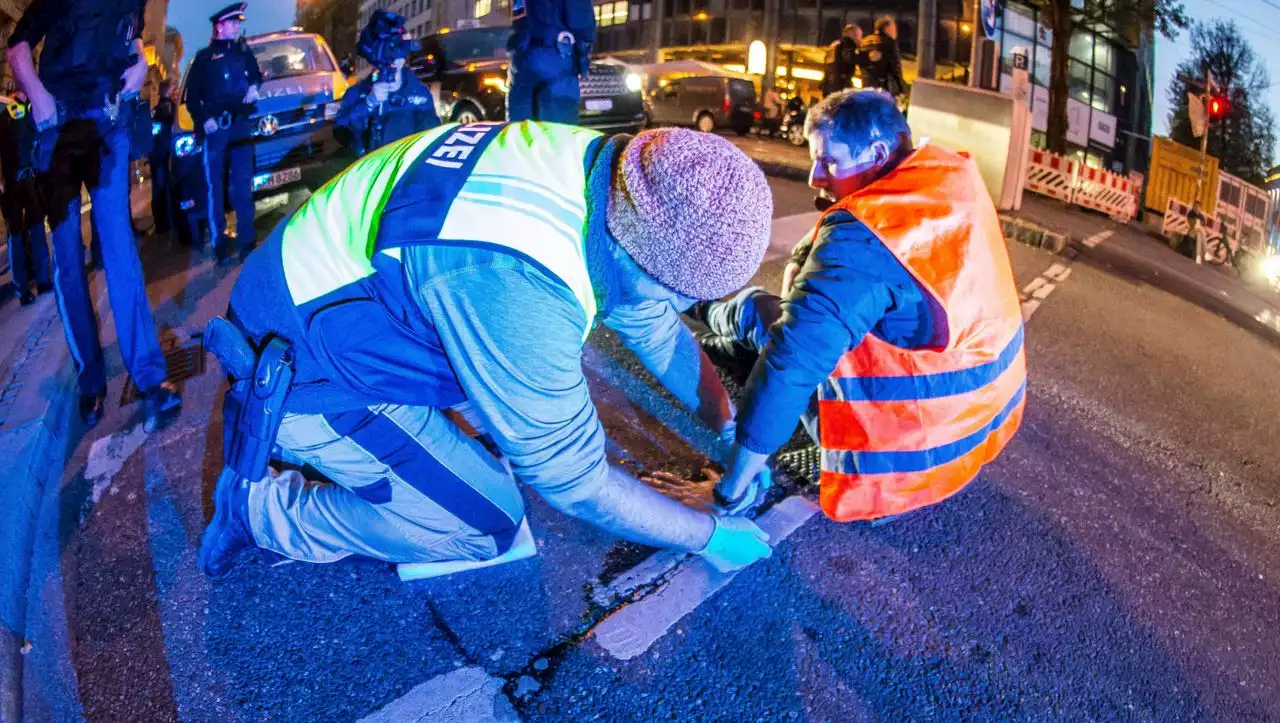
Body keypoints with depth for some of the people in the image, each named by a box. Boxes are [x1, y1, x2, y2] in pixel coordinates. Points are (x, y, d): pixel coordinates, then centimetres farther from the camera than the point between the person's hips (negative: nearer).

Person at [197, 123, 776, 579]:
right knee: (488, 523, -5)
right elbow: (570, 477, -26)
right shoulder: (516, 286, -40)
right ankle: (261, 508, 6)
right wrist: (708, 535, -13)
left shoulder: (601, 164, -12)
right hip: (303, 376, -8)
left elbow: (659, 332, 4)